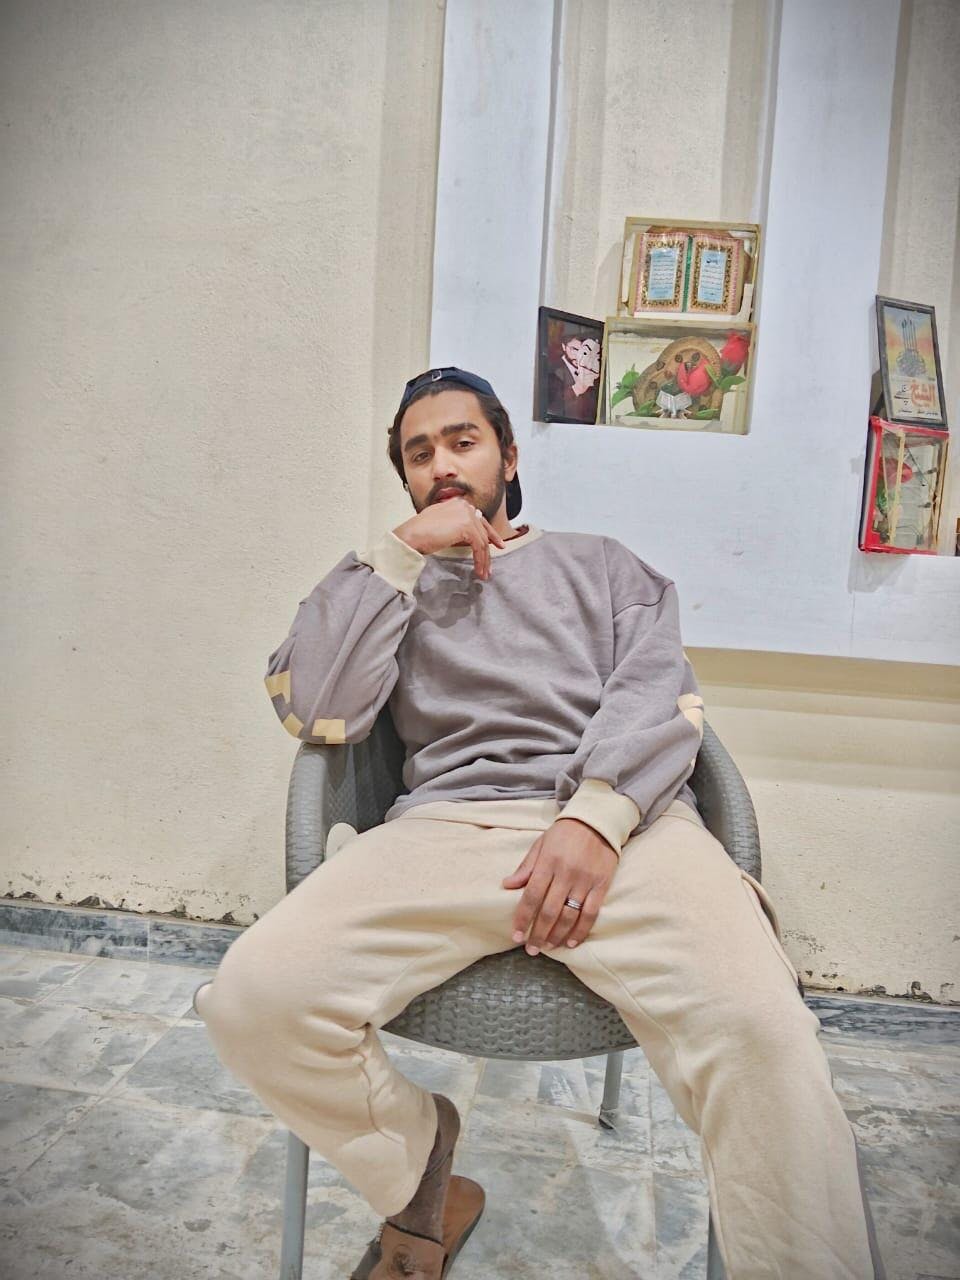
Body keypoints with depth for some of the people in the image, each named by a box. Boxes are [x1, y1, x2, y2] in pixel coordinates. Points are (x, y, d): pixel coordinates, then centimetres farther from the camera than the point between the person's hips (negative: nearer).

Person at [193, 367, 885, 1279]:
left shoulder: (602, 564, 26)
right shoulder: (386, 585, 25)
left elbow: (659, 694, 7)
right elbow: (313, 711, 6)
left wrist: (596, 816, -13)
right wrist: (404, 551, 5)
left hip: (621, 818, -1)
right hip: (447, 823, 2)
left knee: (760, 1031, -31)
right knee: (254, 998, -22)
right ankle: (425, 1199, 5)